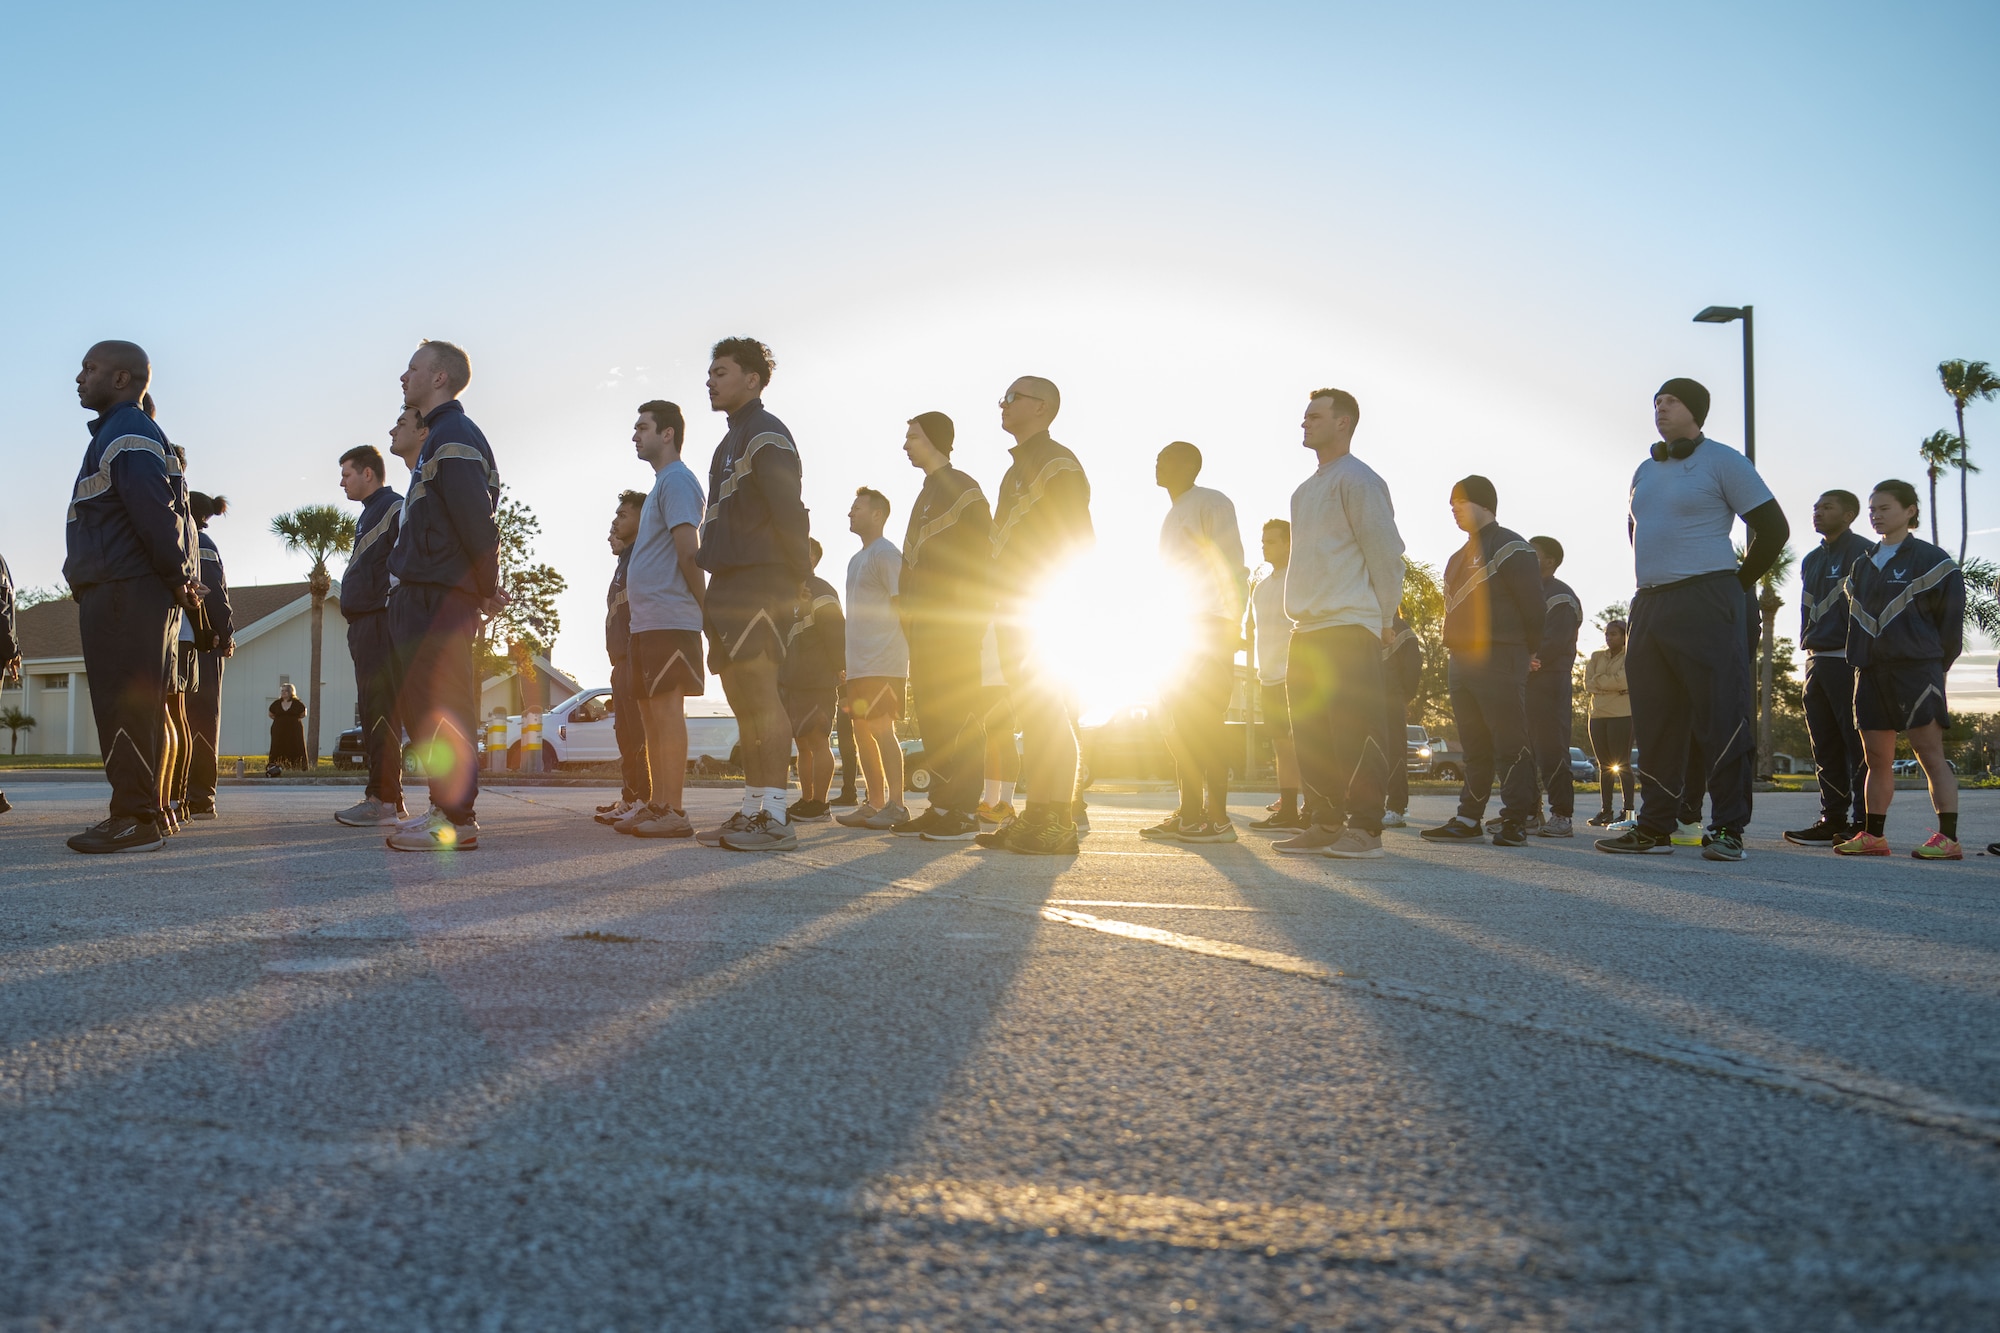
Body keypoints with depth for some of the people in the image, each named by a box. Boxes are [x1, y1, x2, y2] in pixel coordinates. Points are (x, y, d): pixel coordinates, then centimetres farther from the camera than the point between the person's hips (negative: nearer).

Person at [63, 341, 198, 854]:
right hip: (116, 594, 11)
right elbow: (161, 512, 24)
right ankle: (139, 812, 16)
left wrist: (175, 576, -12)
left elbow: (155, 513, -22)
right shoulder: (116, 433, 23)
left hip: (123, 594, -11)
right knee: (133, 707, 12)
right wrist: (176, 577, 15)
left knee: (125, 706, -10)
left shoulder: (127, 436, -11)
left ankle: (134, 819, -9)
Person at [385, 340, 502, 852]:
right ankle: (445, 807, 18)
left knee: (440, 707, -11)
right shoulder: (438, 437, 23)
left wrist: (488, 588, -14)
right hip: (424, 597, 11)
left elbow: (477, 518, -19)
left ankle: (456, 820, -10)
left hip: (441, 598, -11)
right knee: (419, 705, 13)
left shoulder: (454, 436, -11)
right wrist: (485, 586, 17)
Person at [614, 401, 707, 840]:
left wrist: (706, 606, -14)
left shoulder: (677, 480, -8)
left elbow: (688, 552, -16)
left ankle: (672, 811, -12)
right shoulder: (662, 483, 23)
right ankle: (656, 805, 16)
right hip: (648, 620, 10)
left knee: (667, 709, -12)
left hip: (668, 619, -10)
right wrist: (632, 591, 17)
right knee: (651, 711, 11)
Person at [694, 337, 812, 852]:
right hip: (731, 585, 10)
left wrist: (798, 574, -17)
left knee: (760, 692, -14)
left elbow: (787, 510, -15)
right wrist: (715, 589, 18)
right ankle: (752, 810, 14)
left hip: (758, 579, -10)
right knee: (742, 697, 10)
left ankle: (774, 818, -16)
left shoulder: (765, 434, -7)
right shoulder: (732, 441, 24)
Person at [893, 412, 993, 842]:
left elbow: (979, 557, -12)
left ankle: (964, 813, -10)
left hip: (955, 622, -10)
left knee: (958, 714, -10)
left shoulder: (962, 489, -5)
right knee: (932, 714, 7)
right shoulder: (927, 495, 23)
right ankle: (941, 807, 10)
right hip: (926, 623, 10)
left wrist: (966, 612, -18)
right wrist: (907, 605, 17)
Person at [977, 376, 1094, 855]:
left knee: (1044, 712, -12)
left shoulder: (1058, 465, -7)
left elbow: (1078, 541, -15)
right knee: (1032, 713, 9)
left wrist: (1056, 607, -21)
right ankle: (1037, 816, 13)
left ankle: (1057, 825, -12)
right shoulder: (1019, 468, 24)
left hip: (1043, 612, -10)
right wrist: (1000, 605, 19)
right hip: (1016, 613, 10)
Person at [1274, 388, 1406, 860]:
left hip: (1349, 627, -9)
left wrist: (1385, 620, -9)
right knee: (1311, 733, 7)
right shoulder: (1306, 490, 22)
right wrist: (1299, 617, 17)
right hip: (1307, 630, 9)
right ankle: (1324, 825, 12)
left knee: (1354, 731, -9)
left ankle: (1364, 828, -7)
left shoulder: (1358, 480, -5)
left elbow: (1385, 551, -9)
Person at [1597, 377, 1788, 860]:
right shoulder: (1645, 470, 18)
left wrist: (1738, 584, -1)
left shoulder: (1722, 461, -2)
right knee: (1654, 722, 7)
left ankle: (1728, 829, -4)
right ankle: (1654, 828, 11)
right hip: (1649, 605, 7)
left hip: (1706, 605, -7)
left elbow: (1773, 528, -4)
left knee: (1721, 717, -7)